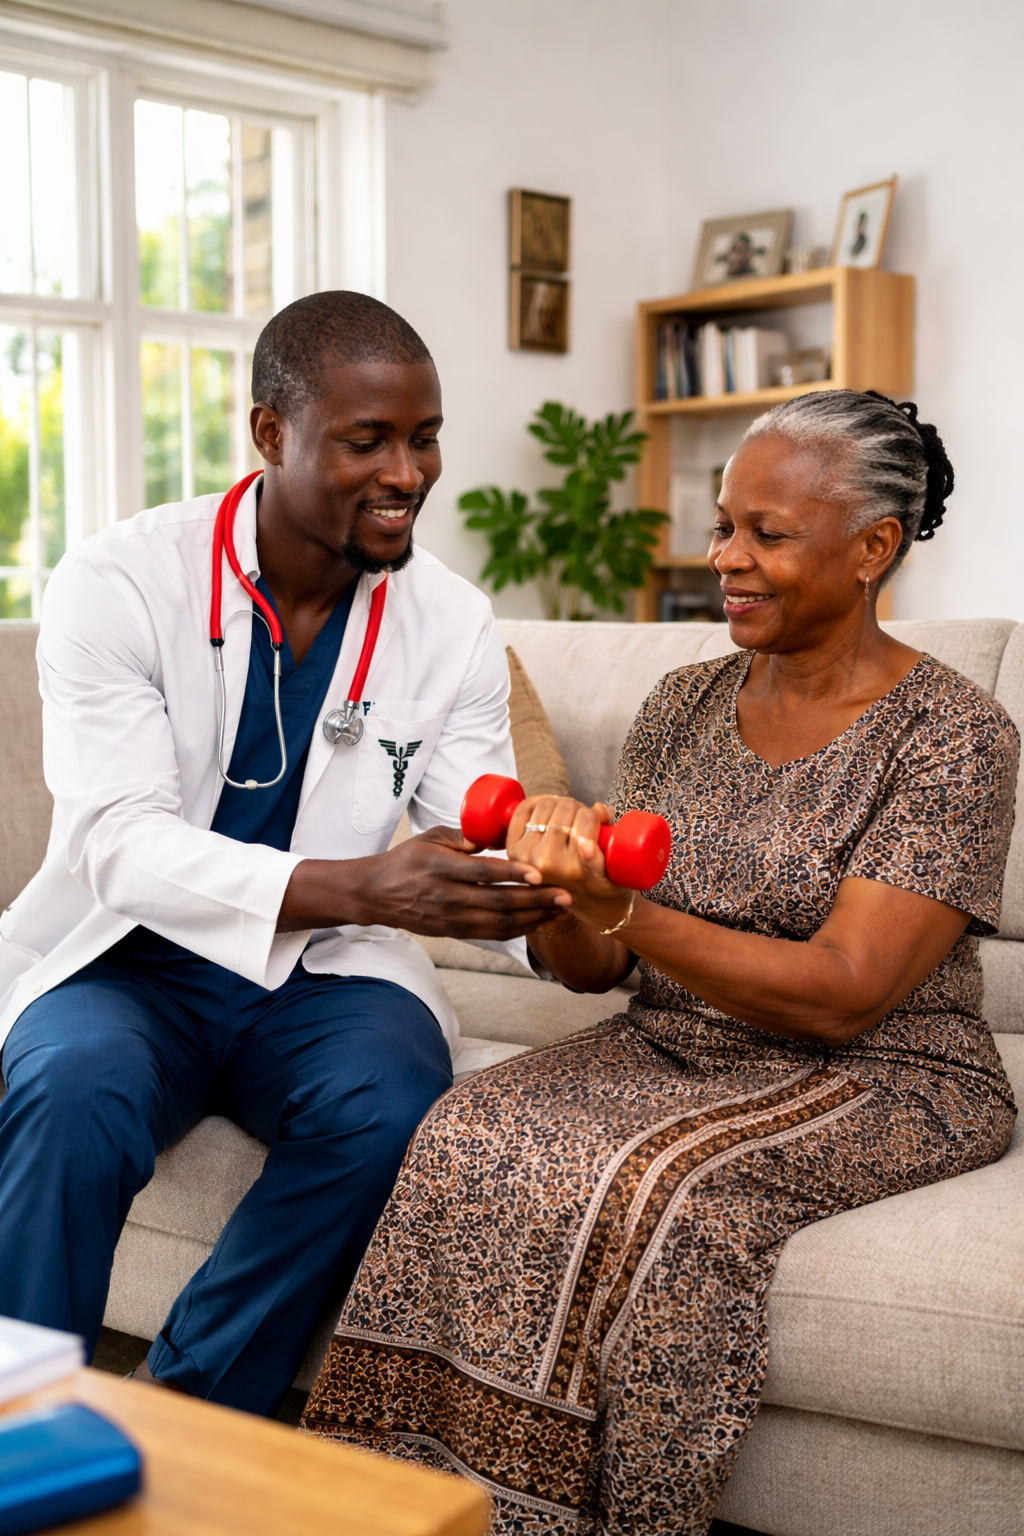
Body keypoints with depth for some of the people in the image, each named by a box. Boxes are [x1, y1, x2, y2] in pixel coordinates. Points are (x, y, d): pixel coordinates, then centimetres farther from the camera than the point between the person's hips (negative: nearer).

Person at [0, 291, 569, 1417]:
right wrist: (355, 886, -38)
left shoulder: (453, 625, -1)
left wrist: (529, 886, -31)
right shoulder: (117, 585, -11)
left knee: (392, 1099, -30)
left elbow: (471, 842, -4)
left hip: (323, 974, 2)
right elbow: (121, 843, -22)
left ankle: (177, 1418, -11)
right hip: (127, 961, -2)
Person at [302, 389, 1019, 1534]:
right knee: (471, 1138, -23)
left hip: (882, 1080, -5)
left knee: (644, 1181, -32)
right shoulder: (683, 707, 8)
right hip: (670, 1049, 5)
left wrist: (624, 912, -28)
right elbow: (589, 969, 7)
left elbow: (843, 994, -18)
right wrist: (558, 890, -17)